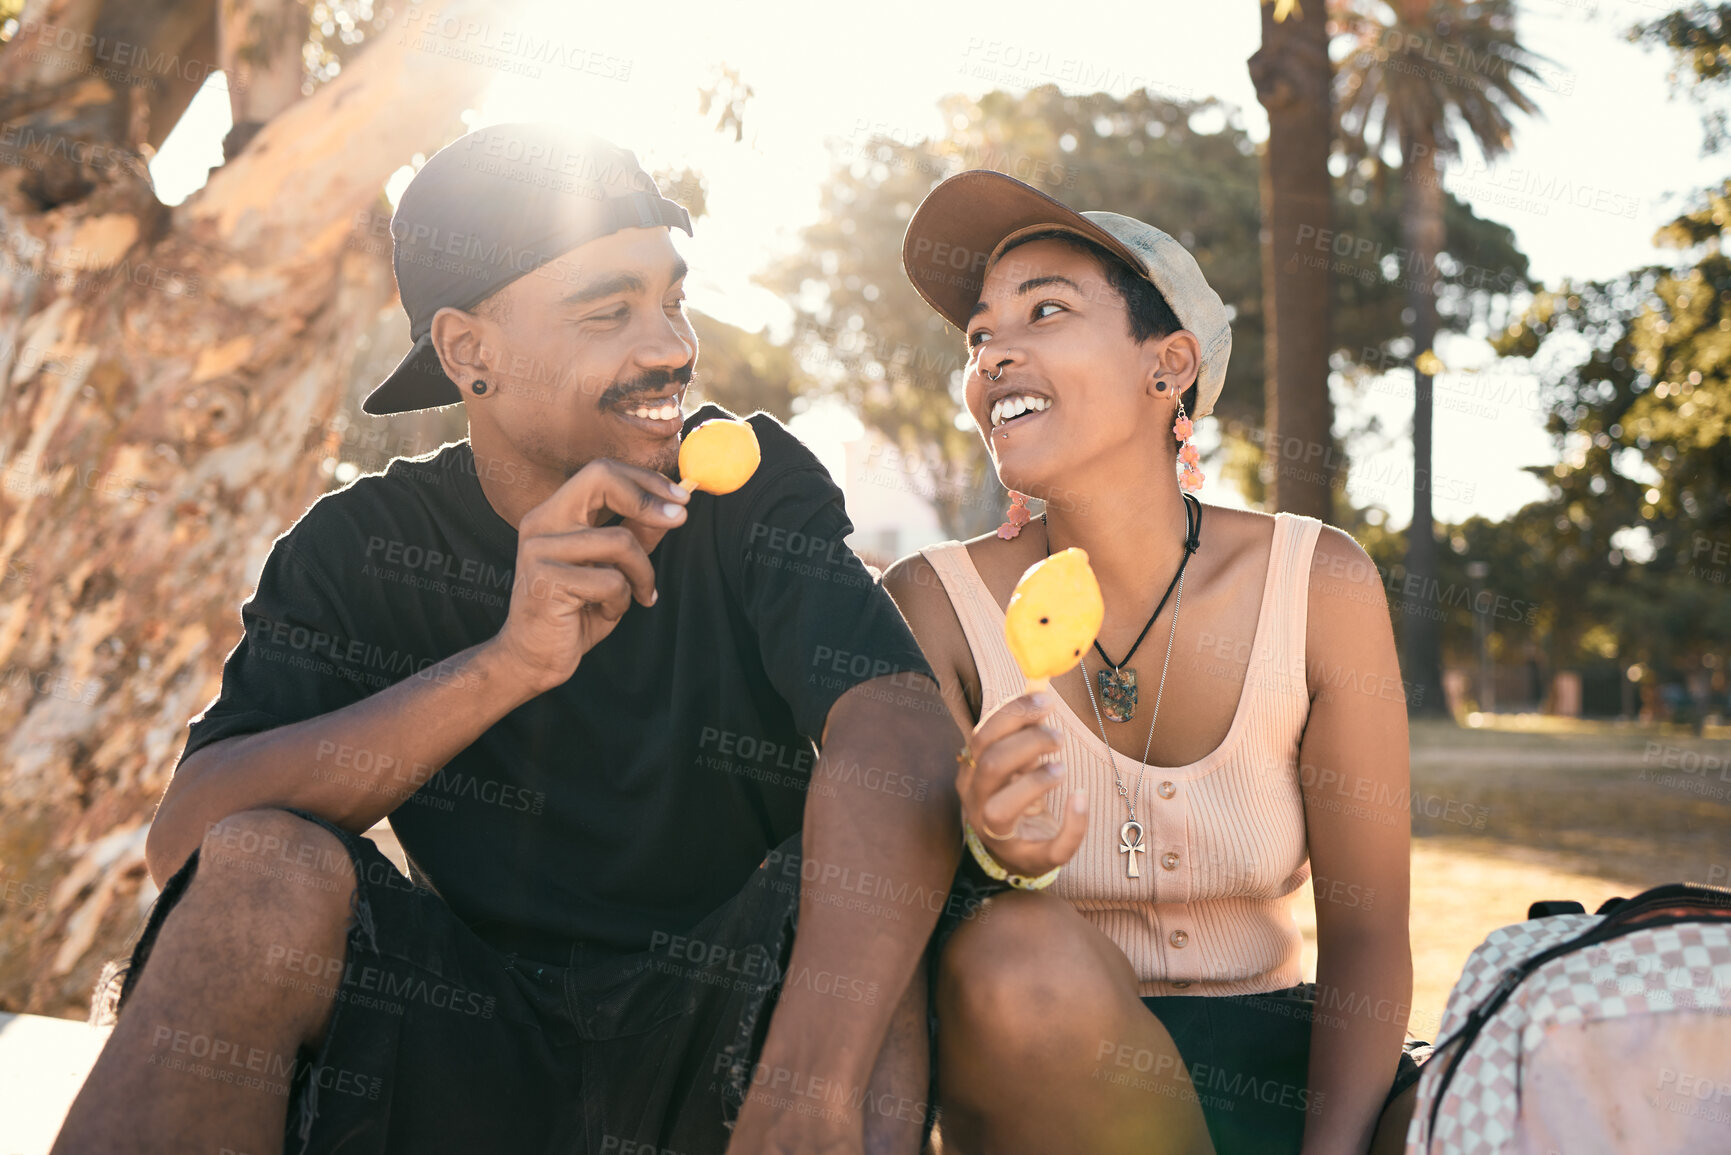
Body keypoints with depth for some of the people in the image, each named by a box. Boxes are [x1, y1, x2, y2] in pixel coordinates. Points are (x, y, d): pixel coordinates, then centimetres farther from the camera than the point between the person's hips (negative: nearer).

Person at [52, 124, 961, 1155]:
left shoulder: (754, 484, -6)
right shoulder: (361, 548, -1)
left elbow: (906, 741, -25)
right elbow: (186, 835, -16)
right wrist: (506, 664, -29)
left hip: (723, 1024, -1)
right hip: (481, 1030, 1)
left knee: (856, 844, -30)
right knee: (268, 868, -25)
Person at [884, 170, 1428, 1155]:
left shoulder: (1320, 586, -7)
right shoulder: (934, 604, -10)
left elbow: (1366, 934, -4)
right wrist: (994, 860, -30)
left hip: (1273, 1062, 0)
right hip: (1050, 1074, 1)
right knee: (1020, 953, -33)